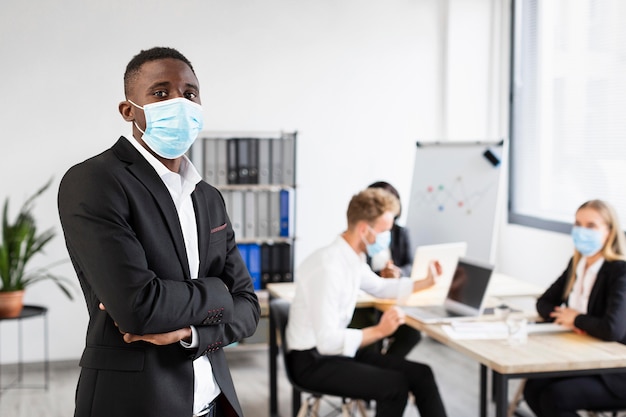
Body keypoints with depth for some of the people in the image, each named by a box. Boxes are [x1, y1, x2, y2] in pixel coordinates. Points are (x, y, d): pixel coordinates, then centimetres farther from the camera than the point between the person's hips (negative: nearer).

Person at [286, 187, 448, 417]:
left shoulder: (354, 258, 3)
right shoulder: (328, 267, -25)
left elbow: (379, 287, 27)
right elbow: (326, 341, -27)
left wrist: (425, 282, 20)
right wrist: (378, 331, -28)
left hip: (337, 348, 9)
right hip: (313, 360, -9)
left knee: (420, 374, -3)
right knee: (395, 385, -23)